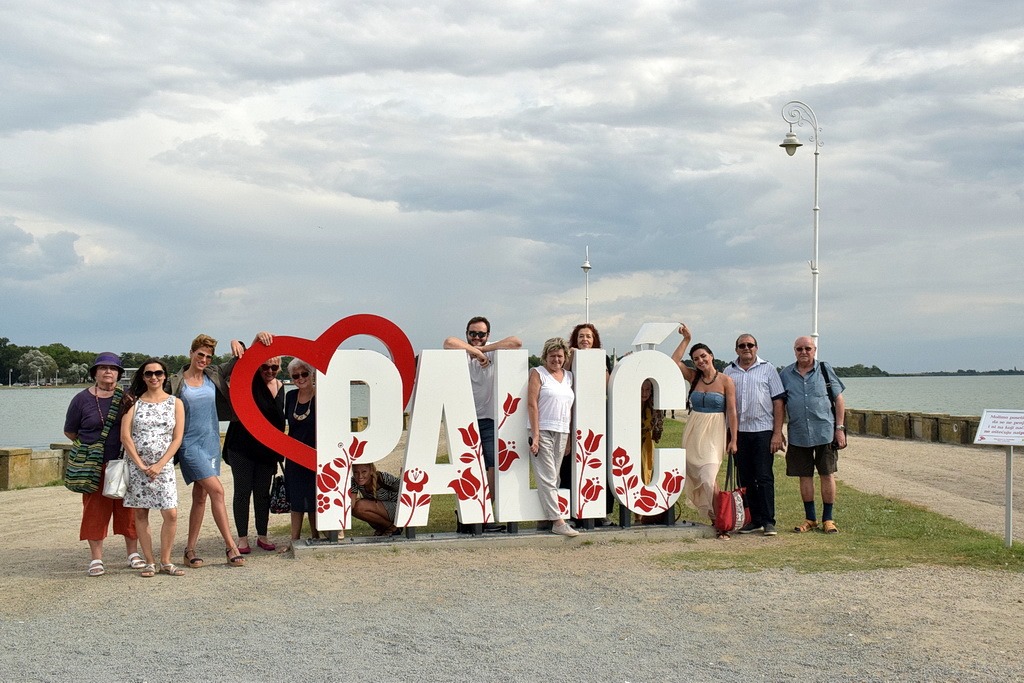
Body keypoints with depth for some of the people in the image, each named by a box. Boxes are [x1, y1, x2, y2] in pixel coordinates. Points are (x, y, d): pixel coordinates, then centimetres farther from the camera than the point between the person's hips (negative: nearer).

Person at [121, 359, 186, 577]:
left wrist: (159, 465, -10)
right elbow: (125, 436, -2)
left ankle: (166, 561, 5)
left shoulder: (175, 403, 5)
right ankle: (149, 562, 10)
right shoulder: (134, 402, 5)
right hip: (136, 465, 0)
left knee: (171, 514, -8)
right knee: (140, 513, 2)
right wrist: (141, 465, -11)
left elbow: (177, 439, 0)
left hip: (163, 466, 0)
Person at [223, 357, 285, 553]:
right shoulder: (249, 381, -8)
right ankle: (242, 538, 8)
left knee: (263, 492, 9)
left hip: (266, 450, 4)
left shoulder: (279, 386, 6)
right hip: (242, 447, -4)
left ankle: (262, 536, 19)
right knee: (243, 491, 1)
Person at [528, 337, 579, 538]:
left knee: (552, 478, 7)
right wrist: (535, 435, -14)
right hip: (543, 431, -5)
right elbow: (532, 404, -7)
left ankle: (546, 516, 12)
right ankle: (558, 521, -11)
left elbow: (569, 407, 17)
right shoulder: (538, 373, 0)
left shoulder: (569, 376, 15)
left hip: (562, 432, 6)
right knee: (547, 478, -7)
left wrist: (570, 436, 11)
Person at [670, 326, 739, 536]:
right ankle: (715, 516, 16)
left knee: (708, 477, -16)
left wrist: (733, 440, -8)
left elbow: (732, 411, -5)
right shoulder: (694, 377, 7)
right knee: (696, 476, 4)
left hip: (714, 434, -5)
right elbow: (674, 362, -5)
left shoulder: (725, 381, -4)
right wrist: (686, 339, -4)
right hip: (693, 432, 5)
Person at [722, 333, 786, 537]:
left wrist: (777, 433, -6)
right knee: (745, 479, 6)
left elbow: (778, 402, 1)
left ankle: (768, 521, 0)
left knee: (764, 477, -5)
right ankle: (754, 520, 13)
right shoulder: (728, 372, 11)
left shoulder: (768, 369, 4)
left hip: (763, 430, -3)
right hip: (738, 432, 3)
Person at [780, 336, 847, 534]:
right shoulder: (786, 375, 7)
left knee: (827, 475, 1)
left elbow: (839, 399, 4)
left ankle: (828, 519, 11)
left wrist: (840, 428, -2)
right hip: (798, 434, 2)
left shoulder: (825, 370, 3)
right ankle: (810, 518, 18)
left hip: (825, 432, -1)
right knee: (805, 476, 7)